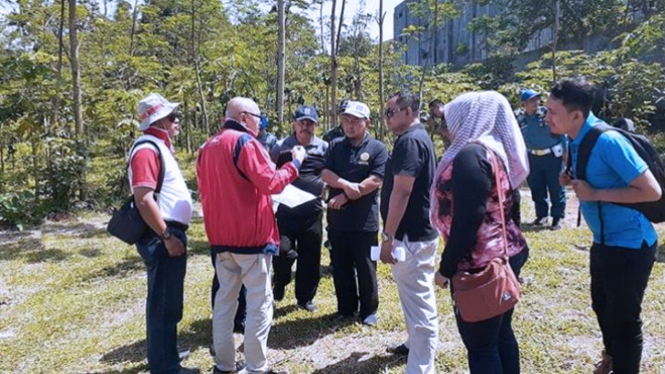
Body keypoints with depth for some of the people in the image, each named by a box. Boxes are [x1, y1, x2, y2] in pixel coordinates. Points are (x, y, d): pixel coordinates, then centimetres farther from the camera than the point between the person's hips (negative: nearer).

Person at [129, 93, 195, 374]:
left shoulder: (160, 146, 16)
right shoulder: (147, 149, -17)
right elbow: (144, 199, -25)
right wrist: (167, 237, -22)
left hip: (171, 233, 11)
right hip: (162, 237, -11)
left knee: (168, 302, 21)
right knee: (163, 303, 0)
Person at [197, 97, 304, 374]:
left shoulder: (208, 147, 13)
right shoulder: (245, 142, -12)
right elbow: (272, 183, -16)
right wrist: (295, 162, -4)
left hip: (221, 236, 8)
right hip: (251, 235, -8)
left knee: (225, 298, 14)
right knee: (259, 302, 0)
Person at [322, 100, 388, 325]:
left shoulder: (377, 148, -3)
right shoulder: (335, 145, 8)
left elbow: (375, 181, -13)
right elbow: (325, 174, -1)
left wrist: (346, 196, -14)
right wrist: (346, 185, -19)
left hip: (364, 219, -4)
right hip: (337, 217, 4)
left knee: (366, 267, 7)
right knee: (340, 267, 12)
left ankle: (369, 310, 21)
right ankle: (346, 308, 26)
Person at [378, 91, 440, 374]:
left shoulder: (410, 141, -18)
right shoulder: (417, 137, 15)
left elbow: (401, 192, -24)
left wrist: (387, 237, -22)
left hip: (410, 235, -11)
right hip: (418, 231, 11)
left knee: (418, 303, -3)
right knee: (418, 298, 23)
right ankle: (417, 345, 40)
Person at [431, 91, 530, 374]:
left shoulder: (469, 155, -17)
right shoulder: (497, 151, 12)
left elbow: (466, 220, -22)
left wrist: (446, 268, -14)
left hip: (480, 264, -10)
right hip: (506, 255, 10)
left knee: (480, 346, 2)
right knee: (501, 334, 20)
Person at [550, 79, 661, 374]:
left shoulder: (607, 141, -26)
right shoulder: (577, 140, 0)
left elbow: (652, 191, -24)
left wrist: (595, 194, -24)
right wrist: (573, 180, -3)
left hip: (629, 245, -9)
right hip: (604, 241, 9)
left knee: (624, 317, 7)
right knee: (602, 306, 25)